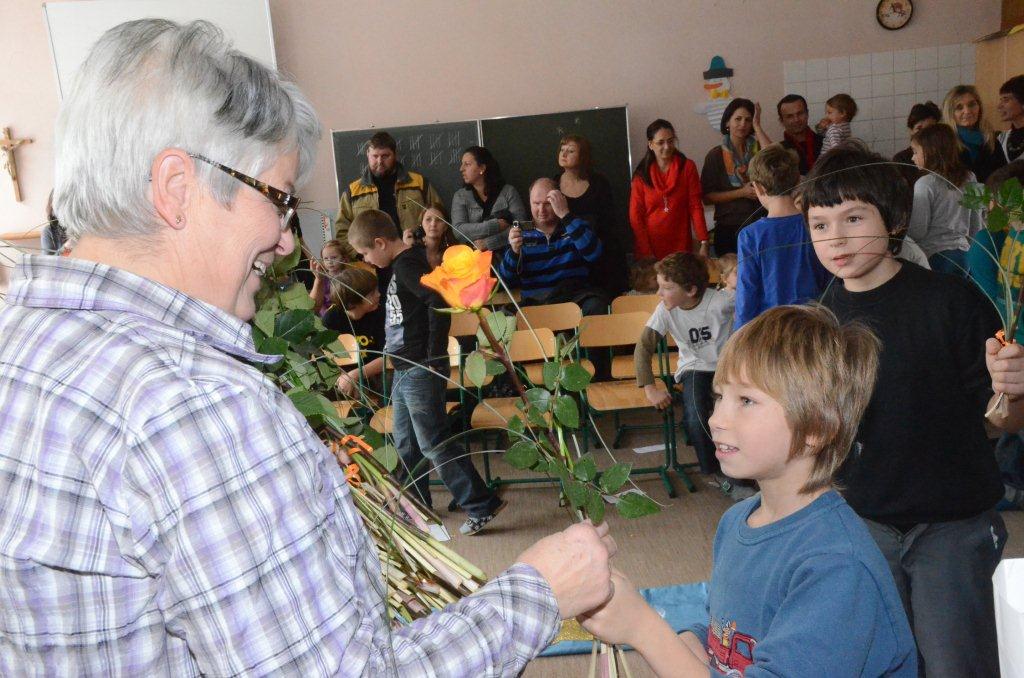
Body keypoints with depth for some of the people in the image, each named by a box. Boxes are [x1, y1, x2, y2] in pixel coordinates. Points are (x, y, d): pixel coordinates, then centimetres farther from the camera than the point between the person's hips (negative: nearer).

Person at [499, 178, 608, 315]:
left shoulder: (576, 226, 12)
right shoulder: (522, 234, 13)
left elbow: (593, 254, -10)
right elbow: (505, 281, 6)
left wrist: (565, 215, -14)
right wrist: (514, 251, -14)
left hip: (577, 297, -1)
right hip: (535, 302, 1)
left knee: (596, 305, -33)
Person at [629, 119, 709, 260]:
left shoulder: (687, 167, -1)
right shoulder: (641, 174, -1)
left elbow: (695, 206, -4)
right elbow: (635, 216, -3)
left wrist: (704, 243, -13)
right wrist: (646, 253, -11)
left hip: (681, 247, 0)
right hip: (650, 248, 0)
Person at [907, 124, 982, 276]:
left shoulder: (926, 184, -13)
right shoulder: (969, 179, 6)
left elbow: (917, 232, -12)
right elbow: (976, 226, 13)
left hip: (933, 257, -6)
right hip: (963, 254, 6)